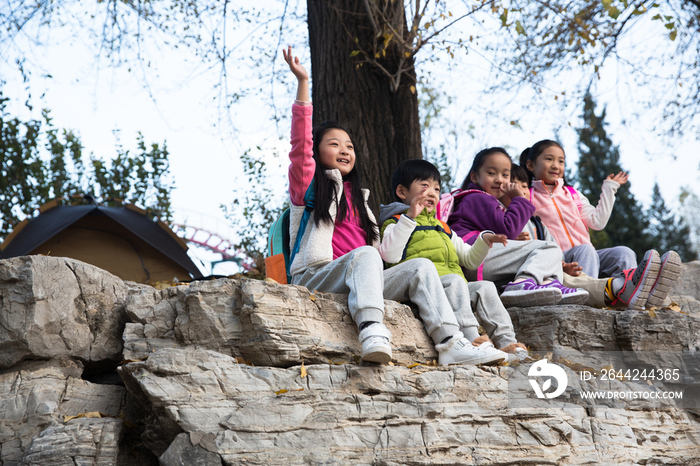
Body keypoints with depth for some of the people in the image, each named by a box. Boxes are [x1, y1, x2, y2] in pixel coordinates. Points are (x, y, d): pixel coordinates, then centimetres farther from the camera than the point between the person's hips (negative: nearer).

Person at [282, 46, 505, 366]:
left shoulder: (357, 196, 32)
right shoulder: (307, 185, 14)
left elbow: (378, 246, 28)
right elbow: (300, 143, -1)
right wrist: (303, 83, -8)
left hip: (359, 280, 6)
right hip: (315, 277, -6)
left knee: (421, 266, -15)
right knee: (364, 255, -34)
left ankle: (450, 344, -32)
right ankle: (373, 334, -56)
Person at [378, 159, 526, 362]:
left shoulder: (442, 228, 34)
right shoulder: (397, 223, 10)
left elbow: (469, 260, 35)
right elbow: (389, 255, -14)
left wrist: (484, 241, 15)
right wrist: (409, 217, -17)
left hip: (453, 288, 7)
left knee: (485, 288, -14)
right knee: (454, 281, -33)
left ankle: (506, 341, -23)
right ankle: (471, 339, -46)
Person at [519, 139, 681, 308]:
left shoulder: (572, 194, 26)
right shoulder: (528, 198, 9)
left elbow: (598, 221, 13)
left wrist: (609, 188, 18)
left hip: (589, 255, 5)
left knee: (623, 252, -21)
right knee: (585, 250, -35)